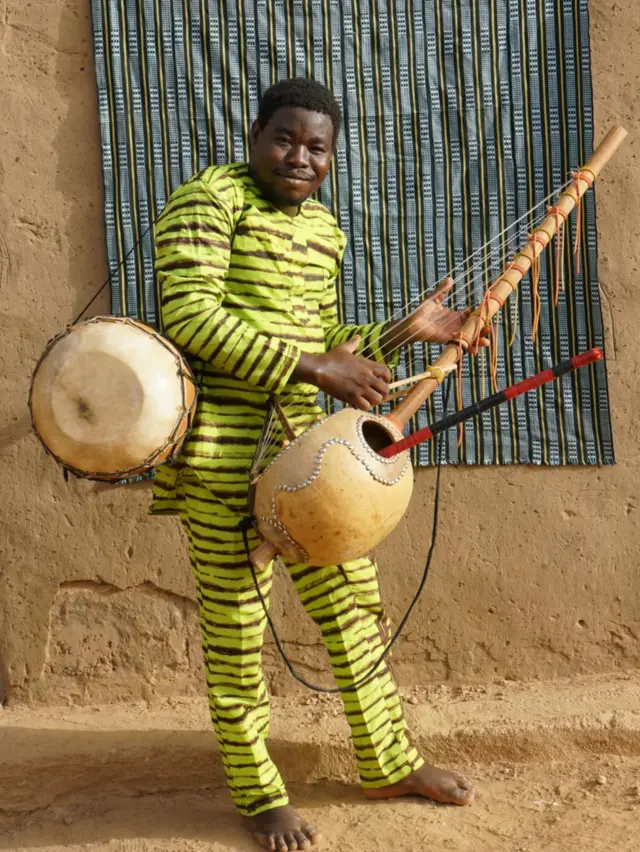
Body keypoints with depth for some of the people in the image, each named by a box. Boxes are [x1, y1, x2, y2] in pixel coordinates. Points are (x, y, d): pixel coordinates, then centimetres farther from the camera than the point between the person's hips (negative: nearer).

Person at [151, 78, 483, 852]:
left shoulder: (324, 229, 15)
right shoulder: (210, 200, -8)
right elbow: (189, 315, -21)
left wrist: (408, 329, 11)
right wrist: (312, 367, -22)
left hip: (304, 443, 8)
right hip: (222, 446, -7)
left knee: (352, 599, 14)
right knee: (235, 621, 4)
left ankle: (388, 763, 32)